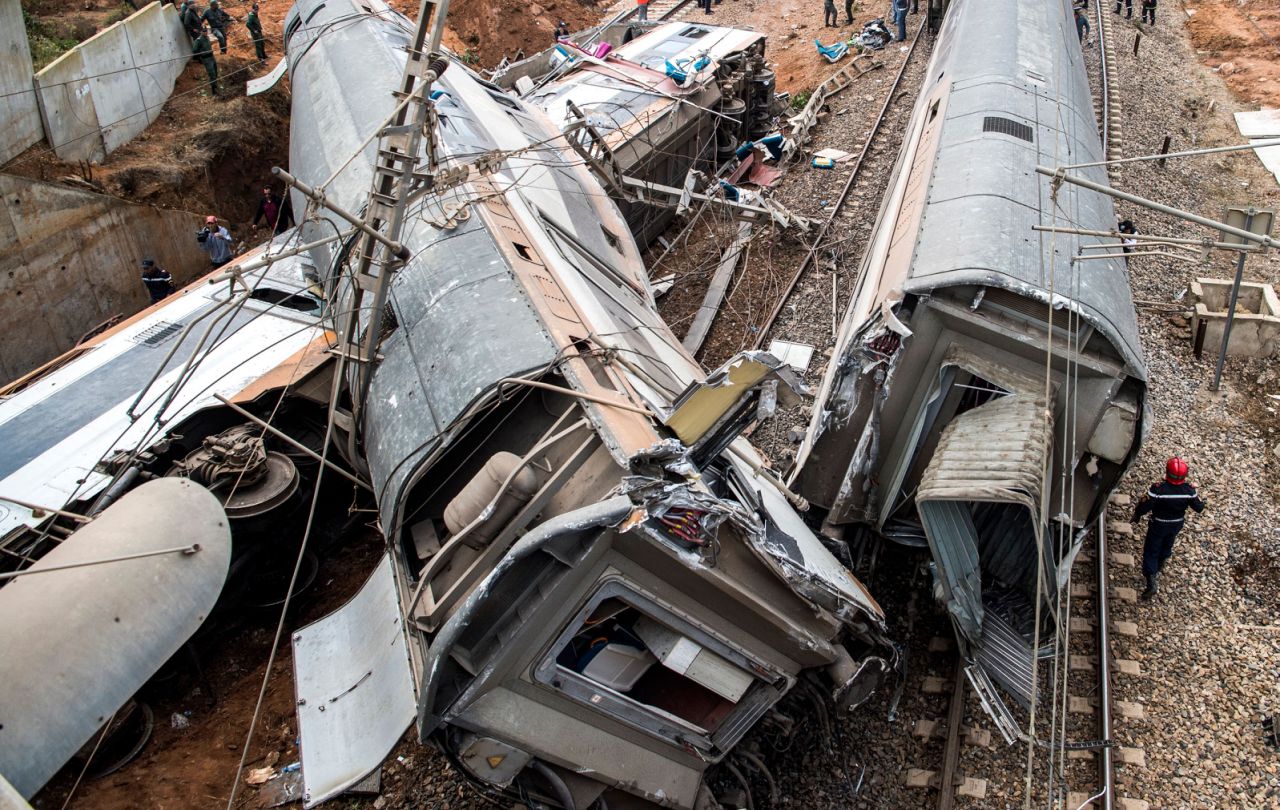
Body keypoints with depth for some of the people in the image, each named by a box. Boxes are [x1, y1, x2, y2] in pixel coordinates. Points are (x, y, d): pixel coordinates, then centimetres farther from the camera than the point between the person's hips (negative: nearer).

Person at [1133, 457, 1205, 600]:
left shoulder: (1157, 489, -34)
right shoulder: (1189, 490, -23)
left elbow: (1144, 506, -25)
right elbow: (1199, 508, -9)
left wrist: (1136, 515, -4)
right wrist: (1198, 498, 11)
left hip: (1158, 525, -4)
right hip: (1176, 525, 4)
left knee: (1151, 551, 9)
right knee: (1166, 546, 28)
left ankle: (1151, 581, 0)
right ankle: (1158, 569, 51)